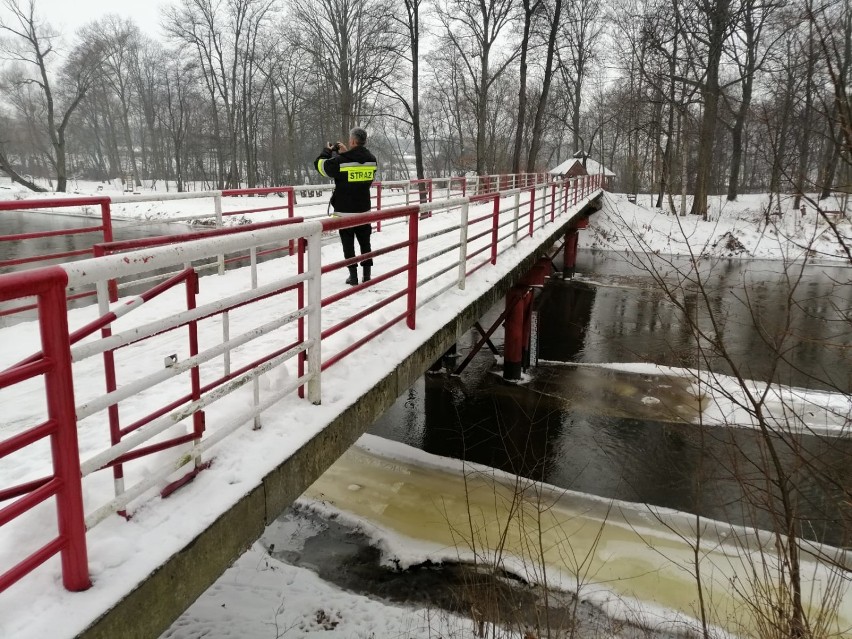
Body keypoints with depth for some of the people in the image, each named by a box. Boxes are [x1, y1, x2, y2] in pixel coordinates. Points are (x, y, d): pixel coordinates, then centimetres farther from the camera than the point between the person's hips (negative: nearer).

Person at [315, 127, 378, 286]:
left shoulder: (340, 160, -18)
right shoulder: (372, 160, -3)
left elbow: (320, 165, -1)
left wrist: (327, 151, 15)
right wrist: (346, 152, 19)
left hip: (345, 210, -4)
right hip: (364, 210, 4)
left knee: (348, 243, 7)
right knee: (365, 242, 14)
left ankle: (353, 275, 9)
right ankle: (367, 274, 17)